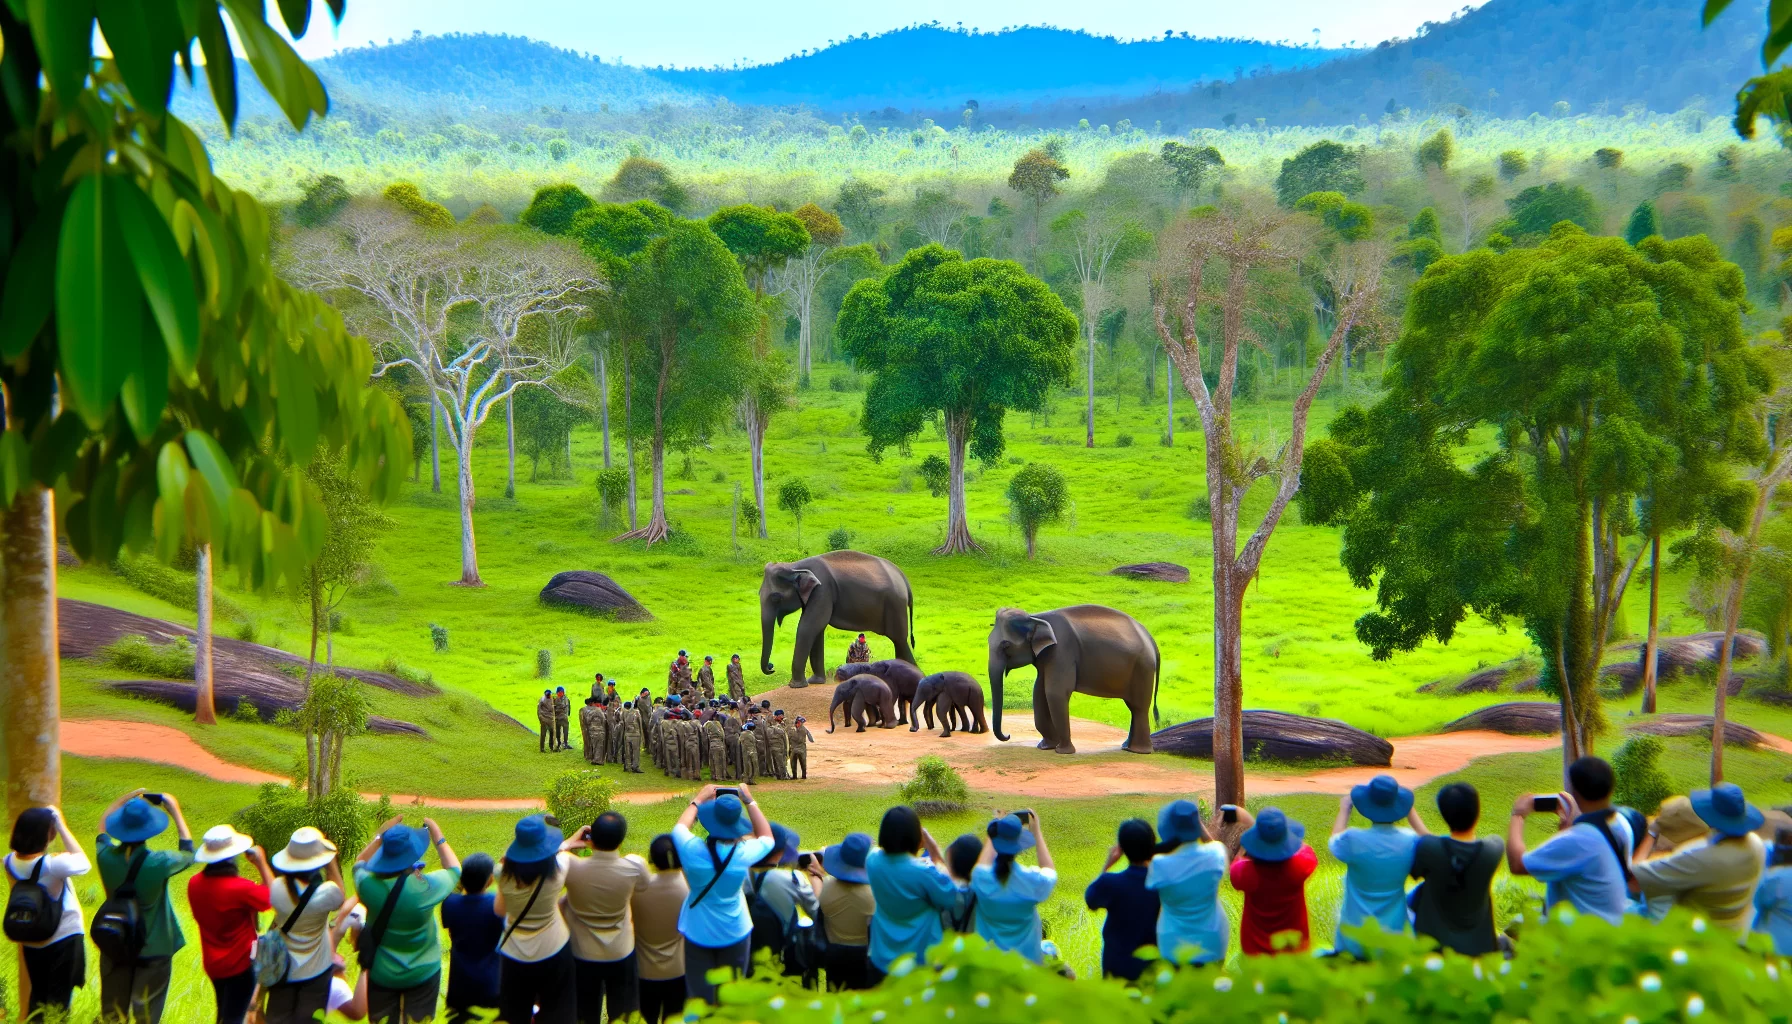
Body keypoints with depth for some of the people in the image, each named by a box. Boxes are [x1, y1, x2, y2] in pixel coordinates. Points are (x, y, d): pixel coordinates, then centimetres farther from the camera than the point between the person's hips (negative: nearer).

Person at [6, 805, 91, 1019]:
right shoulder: (52, 865, -30)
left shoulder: (11, 862, -12)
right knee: (59, 1000, 9)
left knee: (38, 995, 23)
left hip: (31, 943, 6)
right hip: (64, 940, -6)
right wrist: (63, 827, -12)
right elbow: (84, 863, -11)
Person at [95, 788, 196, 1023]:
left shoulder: (106, 856, -16)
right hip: (153, 949, -3)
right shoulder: (159, 863, -25)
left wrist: (124, 800, 10)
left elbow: (103, 826, 8)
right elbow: (188, 853, -2)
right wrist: (175, 812, 3)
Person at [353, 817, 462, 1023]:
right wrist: (438, 838, 4)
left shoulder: (368, 884, -21)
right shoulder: (426, 888, -27)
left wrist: (380, 837, 4)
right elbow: (454, 870, -4)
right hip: (422, 973, -2)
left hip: (380, 973, 2)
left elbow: (360, 864, 6)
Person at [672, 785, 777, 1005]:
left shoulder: (693, 850, -22)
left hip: (699, 934, 0)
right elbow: (767, 838, 3)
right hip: (735, 934, 0)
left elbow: (680, 827, 4)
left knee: (700, 995, 10)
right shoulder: (744, 853, -22)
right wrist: (749, 801, 7)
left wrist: (698, 800, 15)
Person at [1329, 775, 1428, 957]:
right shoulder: (1408, 841, -14)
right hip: (1394, 934, 2)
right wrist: (1410, 811, 23)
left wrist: (1344, 811, 22)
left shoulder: (1354, 840, -21)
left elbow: (1334, 843, 6)